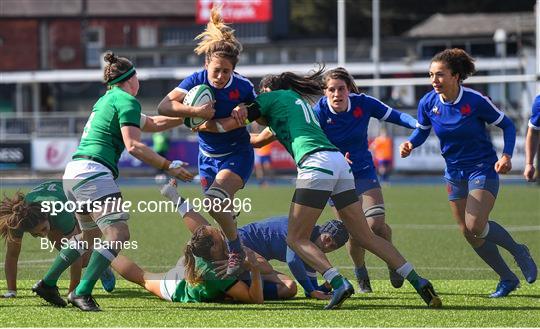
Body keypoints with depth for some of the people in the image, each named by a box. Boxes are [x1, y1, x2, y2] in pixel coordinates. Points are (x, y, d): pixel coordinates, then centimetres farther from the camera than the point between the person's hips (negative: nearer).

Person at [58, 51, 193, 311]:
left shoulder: (106, 99, 25)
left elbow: (152, 123, 33)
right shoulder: (127, 100, -4)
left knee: (91, 236, 25)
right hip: (93, 172, -10)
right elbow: (133, 146, -14)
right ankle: (82, 292, -25)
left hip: (73, 173, 10)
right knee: (119, 235, -15)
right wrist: (168, 167, -11)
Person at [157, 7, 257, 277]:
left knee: (216, 198, -29)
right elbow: (163, 107, -21)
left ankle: (236, 251, -16)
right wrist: (195, 111, -34)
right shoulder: (196, 81, -14)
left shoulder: (243, 87, -17)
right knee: (218, 214, 7)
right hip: (208, 156, 4)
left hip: (237, 154, -4)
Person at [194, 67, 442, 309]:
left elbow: (231, 123, 5)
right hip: (339, 162, 8)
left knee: (296, 238, -1)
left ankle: (338, 283, -21)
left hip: (316, 163, -8)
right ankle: (418, 282, 2)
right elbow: (261, 139, 44)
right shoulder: (297, 100, 35)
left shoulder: (270, 97, 12)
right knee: (365, 237, 10)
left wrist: (203, 124, 22)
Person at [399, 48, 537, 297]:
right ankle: (508, 279, 23)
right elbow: (421, 130, 10)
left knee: (475, 227, -22)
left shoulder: (476, 101, -19)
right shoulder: (428, 103, -8)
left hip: (483, 169, -5)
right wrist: (410, 144, -12)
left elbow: (507, 125, -7)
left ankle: (518, 251, 6)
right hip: (454, 172, 5)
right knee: (469, 235, 5)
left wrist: (506, 156, -20)